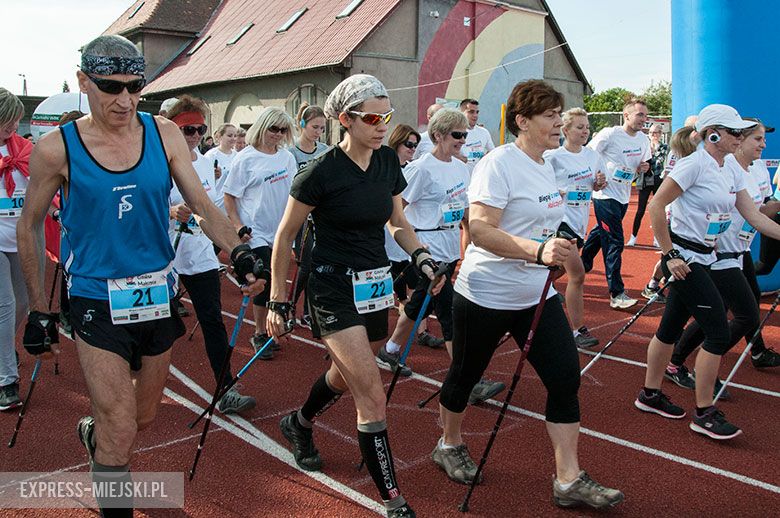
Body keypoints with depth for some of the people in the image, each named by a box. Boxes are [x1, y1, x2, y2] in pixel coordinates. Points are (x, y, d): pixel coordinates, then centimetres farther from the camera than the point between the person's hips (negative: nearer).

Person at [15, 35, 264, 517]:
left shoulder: (165, 134, -3)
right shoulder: (57, 149, -9)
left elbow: (204, 206, -6)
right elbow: (30, 227, 2)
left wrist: (240, 252, -25)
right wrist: (39, 312, 3)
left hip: (158, 296, 4)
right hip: (98, 301, -3)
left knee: (143, 419, 20)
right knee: (121, 432, -6)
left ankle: (93, 433, 54)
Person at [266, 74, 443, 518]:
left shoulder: (389, 161, 1)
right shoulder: (322, 173, -16)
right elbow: (285, 237, -7)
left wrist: (421, 256, -5)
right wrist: (278, 302, -5)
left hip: (376, 285, 7)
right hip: (334, 288, -7)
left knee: (346, 375, 23)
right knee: (373, 396, -10)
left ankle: (299, 424, 54)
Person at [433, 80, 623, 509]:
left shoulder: (545, 166, 9)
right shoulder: (498, 164, -17)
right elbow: (480, 229, -27)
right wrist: (538, 251, -38)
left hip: (536, 296, 8)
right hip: (485, 296, -7)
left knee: (566, 377, -1)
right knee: (465, 375, 12)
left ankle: (569, 480, 9)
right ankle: (450, 445, 38)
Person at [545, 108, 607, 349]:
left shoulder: (592, 155, 9)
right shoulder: (553, 157, -10)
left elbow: (595, 187, 20)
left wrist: (600, 183, -2)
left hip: (579, 221, 7)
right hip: (559, 218, -6)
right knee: (577, 274, -12)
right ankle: (578, 330, -4)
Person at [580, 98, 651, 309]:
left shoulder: (643, 139, 7)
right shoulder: (609, 134, -13)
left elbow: (642, 164, 21)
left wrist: (643, 168, -2)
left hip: (624, 197, 7)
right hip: (606, 195, -7)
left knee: (601, 233, 20)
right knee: (614, 242, -10)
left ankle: (582, 266, 42)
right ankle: (616, 294, -7)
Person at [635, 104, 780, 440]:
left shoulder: (730, 173, 12)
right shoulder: (695, 164, -14)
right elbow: (655, 206, -18)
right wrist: (669, 255, -17)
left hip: (705, 260, 8)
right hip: (685, 259, -8)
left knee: (672, 327, 15)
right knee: (719, 332, -6)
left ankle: (650, 394, 29)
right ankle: (704, 414, 5)